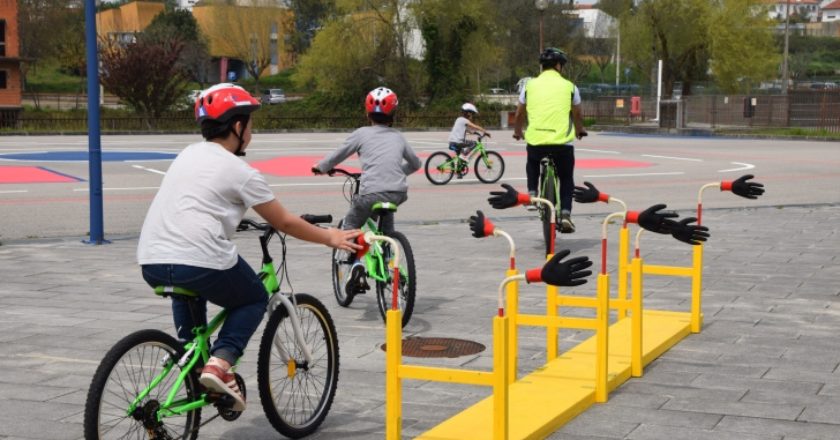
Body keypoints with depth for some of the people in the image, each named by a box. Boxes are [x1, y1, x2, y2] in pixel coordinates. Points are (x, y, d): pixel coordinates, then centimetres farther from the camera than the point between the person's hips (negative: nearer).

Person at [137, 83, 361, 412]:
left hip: (150, 263, 7)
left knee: (188, 290, 39)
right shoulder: (240, 172, 0)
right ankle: (220, 362, -1)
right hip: (201, 263, -7)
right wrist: (329, 238, 20)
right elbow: (285, 224, 6)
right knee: (254, 299, 19)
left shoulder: (188, 154, 19)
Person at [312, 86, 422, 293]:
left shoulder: (362, 133, 9)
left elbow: (338, 155, 15)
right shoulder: (398, 137, 20)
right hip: (399, 192, 4)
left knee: (350, 226, 17)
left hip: (372, 193, -4)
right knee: (386, 220, 34)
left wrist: (320, 167, 34)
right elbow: (415, 163, 32)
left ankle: (357, 264, -7)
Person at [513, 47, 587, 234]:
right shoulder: (569, 86, 7)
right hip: (562, 142, -1)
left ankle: (532, 194, 18)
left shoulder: (530, 85, 8)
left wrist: (517, 132, 38)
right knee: (566, 179, 18)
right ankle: (565, 214, 2)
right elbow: (578, 115, 20)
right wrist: (580, 131, 41)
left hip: (535, 141, 1)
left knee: (532, 164, 34)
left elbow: (519, 115, 18)